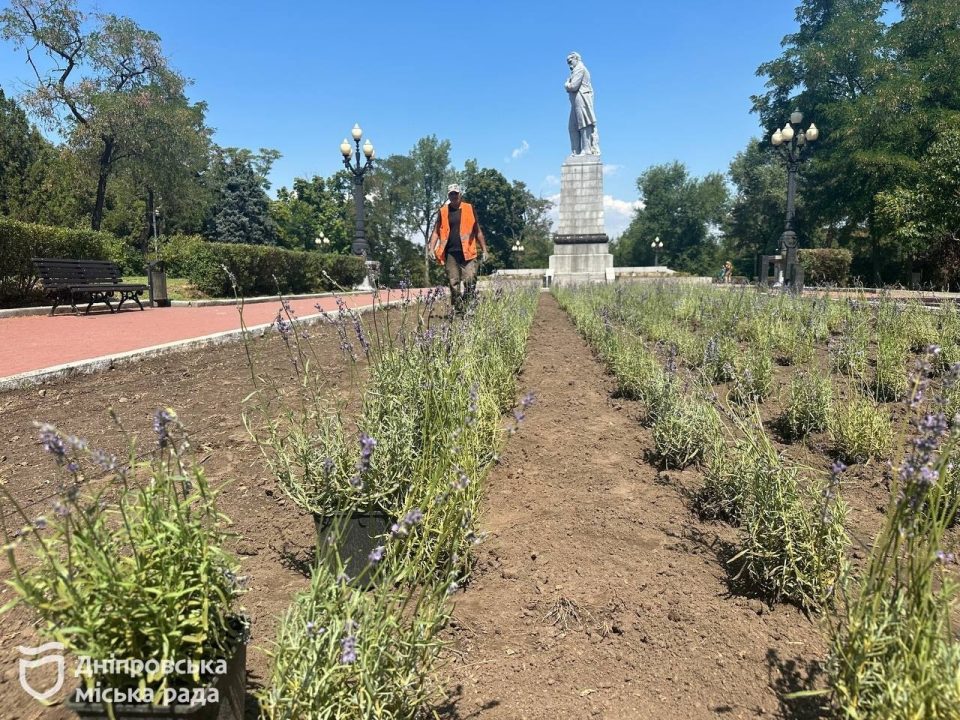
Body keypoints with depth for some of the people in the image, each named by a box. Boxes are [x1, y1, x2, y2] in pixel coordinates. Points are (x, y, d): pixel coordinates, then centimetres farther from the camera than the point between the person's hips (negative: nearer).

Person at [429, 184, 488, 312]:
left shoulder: (469, 209, 9)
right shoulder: (443, 211, 11)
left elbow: (478, 231, 12)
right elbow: (436, 232, 12)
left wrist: (484, 250, 8)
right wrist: (431, 249, -2)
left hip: (467, 252, -1)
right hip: (450, 253, 2)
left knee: (470, 280, -12)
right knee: (453, 283, 2)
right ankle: (457, 310, 9)